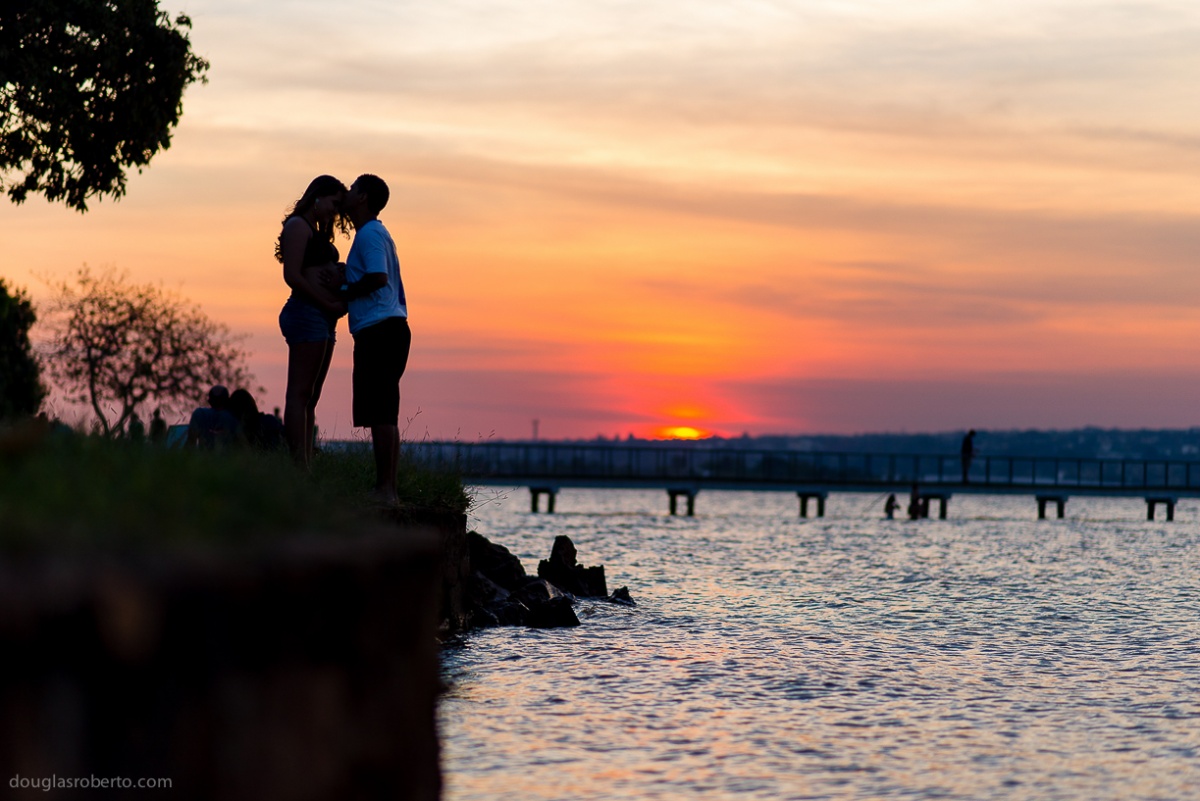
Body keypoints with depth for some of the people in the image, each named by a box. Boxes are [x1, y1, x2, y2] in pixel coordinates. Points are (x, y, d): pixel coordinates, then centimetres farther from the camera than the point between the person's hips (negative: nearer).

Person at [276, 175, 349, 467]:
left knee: (310, 398, 7)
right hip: (306, 312, -10)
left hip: (323, 317, 10)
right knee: (300, 394, -12)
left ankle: (305, 467, 6)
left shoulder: (315, 232, 24)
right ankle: (299, 466, -16)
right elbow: (292, 276, -16)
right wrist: (330, 305, -15)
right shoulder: (298, 226, -6)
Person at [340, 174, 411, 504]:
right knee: (383, 414, 8)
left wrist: (343, 294, -8)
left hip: (379, 330, -10)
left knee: (380, 414, -12)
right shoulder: (376, 233, 23)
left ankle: (384, 489, -14)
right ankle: (387, 488, 8)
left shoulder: (370, 234, -8)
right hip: (388, 329, 10)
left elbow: (377, 278, -20)